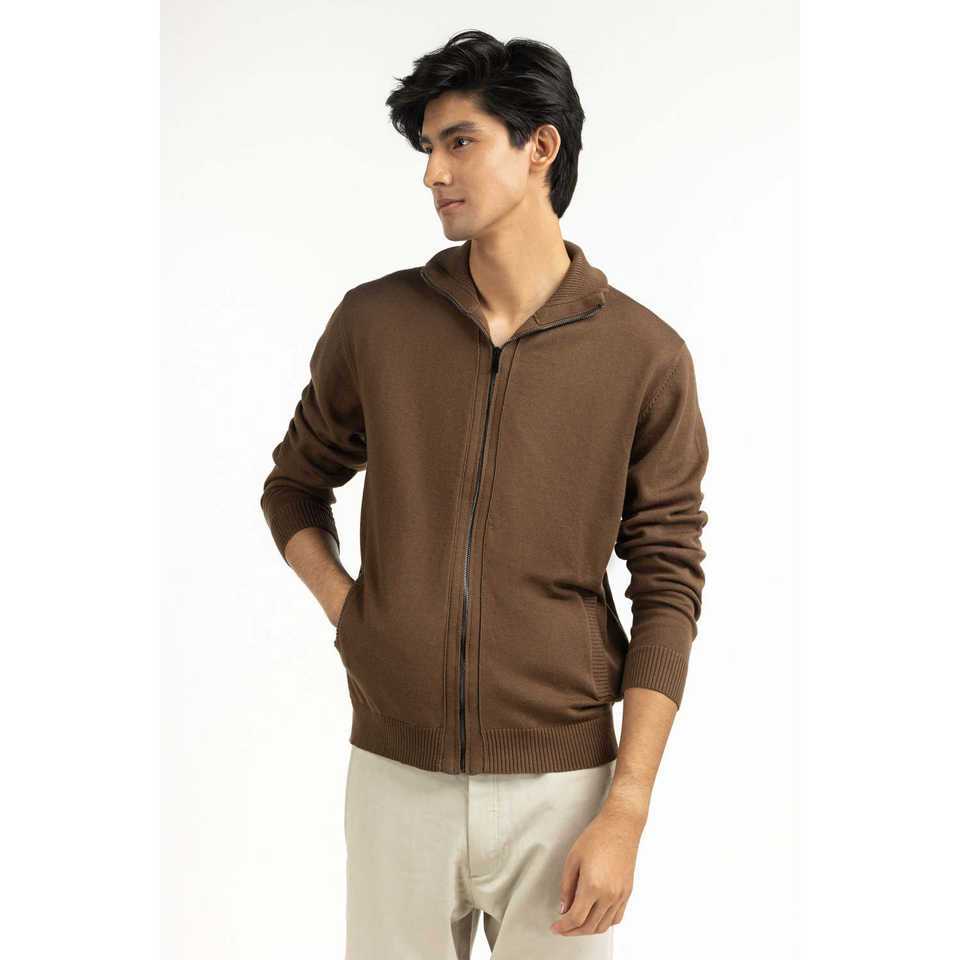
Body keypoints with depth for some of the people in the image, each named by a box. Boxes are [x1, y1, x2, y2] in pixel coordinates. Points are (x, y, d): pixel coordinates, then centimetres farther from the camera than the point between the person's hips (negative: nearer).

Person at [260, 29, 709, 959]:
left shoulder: (645, 357, -5)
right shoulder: (374, 322, 1)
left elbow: (667, 591, -4)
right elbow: (295, 484, 16)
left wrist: (625, 813, -8)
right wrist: (344, 608, -2)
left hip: (560, 786, -1)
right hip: (393, 776, 2)